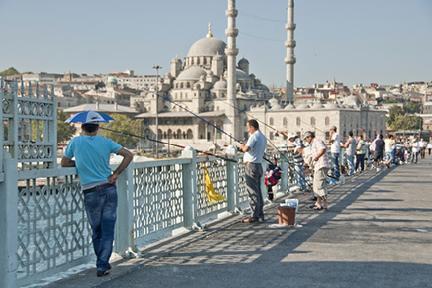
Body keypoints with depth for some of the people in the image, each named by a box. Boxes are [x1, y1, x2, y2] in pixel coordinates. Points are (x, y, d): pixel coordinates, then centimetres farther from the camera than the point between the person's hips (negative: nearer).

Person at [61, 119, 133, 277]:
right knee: (107, 231, 4)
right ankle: (102, 265, -2)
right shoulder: (106, 142, 4)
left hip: (91, 193, -1)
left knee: (96, 231, 14)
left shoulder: (75, 142, 1)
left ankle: (102, 264, 24)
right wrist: (116, 174, 3)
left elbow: (64, 163, 11)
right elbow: (129, 155, 2)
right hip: (109, 189, 1)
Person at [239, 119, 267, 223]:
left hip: (251, 165, -10)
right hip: (259, 165, 10)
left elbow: (246, 148, -24)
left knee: (253, 191, -7)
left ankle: (255, 216, -5)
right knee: (258, 191, 13)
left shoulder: (254, 136, -14)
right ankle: (260, 214, 18)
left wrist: (242, 146, -4)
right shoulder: (263, 137, 16)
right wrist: (245, 147, 16)